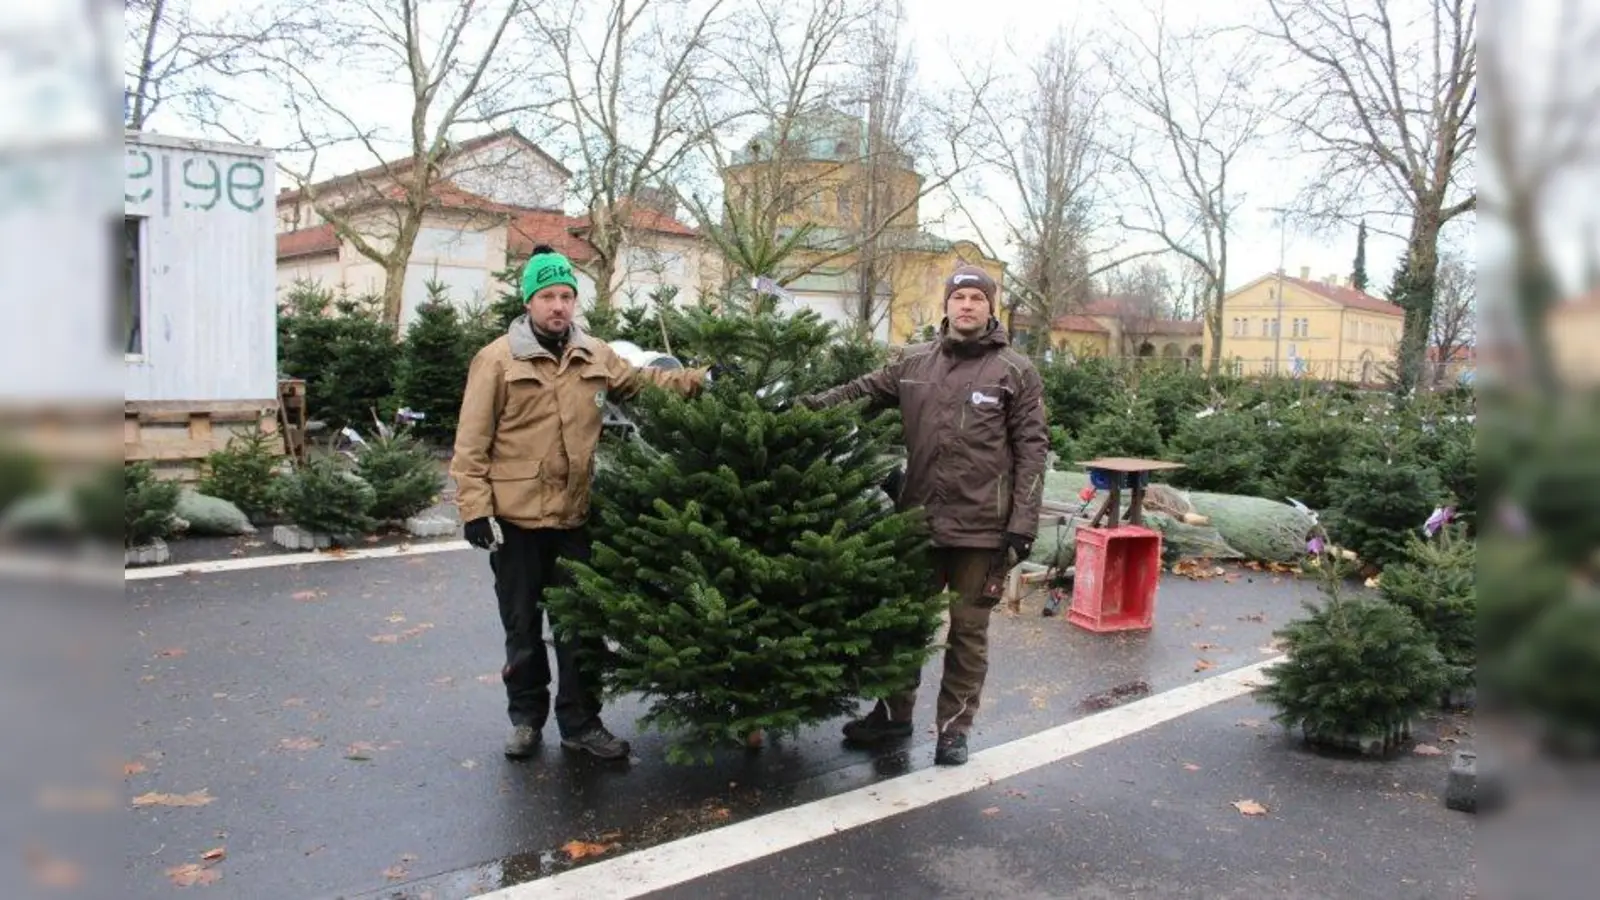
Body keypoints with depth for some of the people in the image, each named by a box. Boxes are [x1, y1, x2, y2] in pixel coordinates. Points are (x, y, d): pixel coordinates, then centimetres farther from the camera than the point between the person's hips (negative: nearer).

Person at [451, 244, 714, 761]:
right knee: (522, 625, 11)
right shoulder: (497, 359, -7)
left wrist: (700, 379, 1)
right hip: (515, 517, -3)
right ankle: (526, 717, 29)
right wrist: (475, 508, -13)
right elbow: (472, 443, -8)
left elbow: (642, 383, 16)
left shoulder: (596, 356, 6)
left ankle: (580, 723, 23)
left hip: (575, 516, 3)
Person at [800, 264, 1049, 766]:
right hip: (917, 518, 4)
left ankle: (954, 727, 22)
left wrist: (1023, 523, -12)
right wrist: (806, 406, -11)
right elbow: (862, 392, 8)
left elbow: (1031, 449, -6)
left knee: (968, 630, 8)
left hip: (982, 527, -4)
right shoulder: (913, 363, 7)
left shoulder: (1015, 371, -3)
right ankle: (894, 714, 32)